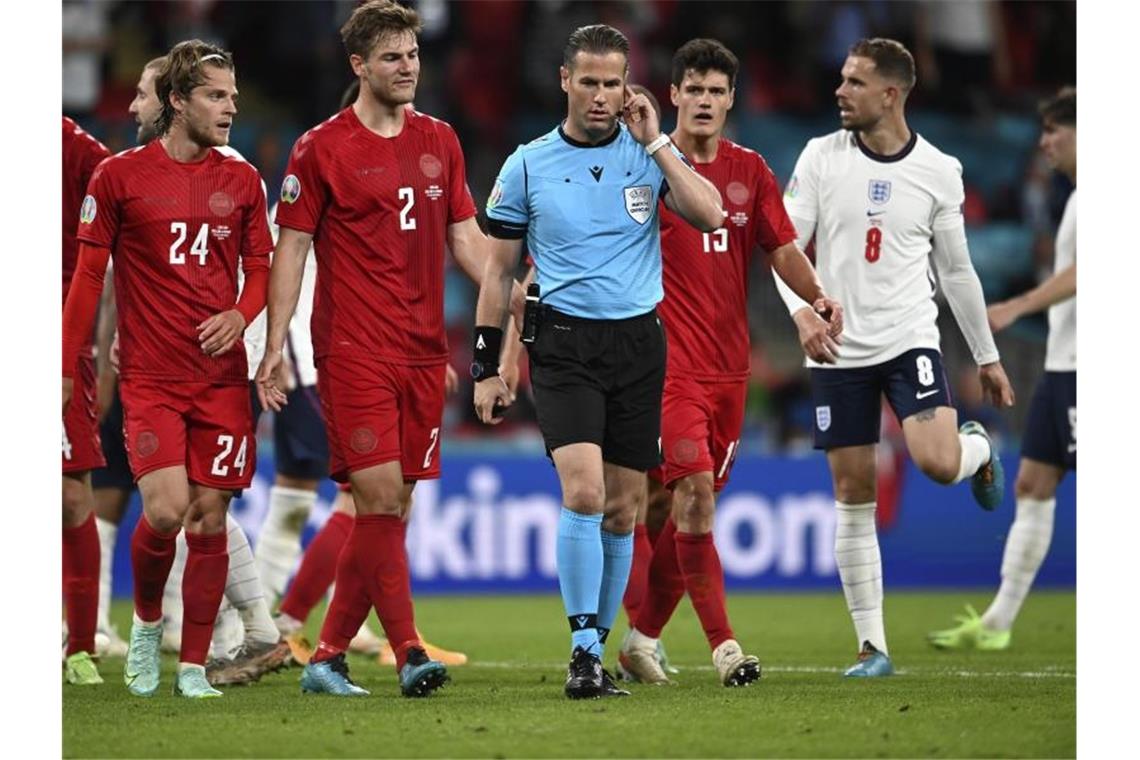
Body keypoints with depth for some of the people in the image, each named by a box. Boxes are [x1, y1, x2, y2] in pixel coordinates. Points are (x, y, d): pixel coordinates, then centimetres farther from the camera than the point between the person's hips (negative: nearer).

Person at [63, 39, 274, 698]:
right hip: (150, 377, -3)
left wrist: (241, 313, -8)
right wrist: (66, 367, 1)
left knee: (210, 518, 0)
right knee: (166, 510, -16)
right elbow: (90, 273, 3)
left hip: (222, 375, 3)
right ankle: (147, 620, 14)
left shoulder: (241, 180, 7)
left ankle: (194, 666, 10)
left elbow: (260, 267, 14)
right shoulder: (120, 176, -1)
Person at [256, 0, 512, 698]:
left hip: (424, 352, 5)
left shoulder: (439, 141, 13)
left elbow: (465, 238, 16)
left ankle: (328, 657, 11)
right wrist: (275, 347, -6)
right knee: (380, 498, -13)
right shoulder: (322, 148, -1)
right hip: (354, 350, -5)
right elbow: (291, 248, -1)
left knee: (393, 508, 4)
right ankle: (409, 653, -12)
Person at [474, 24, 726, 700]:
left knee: (622, 510, 5)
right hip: (565, 344, -2)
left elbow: (710, 215, -12)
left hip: (639, 343, 2)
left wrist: (654, 140, -11)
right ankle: (583, 651, -14)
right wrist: (487, 367, 5)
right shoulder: (528, 167, 2)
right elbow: (499, 271, 8)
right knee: (584, 492, -19)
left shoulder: (651, 153, 4)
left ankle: (597, 650, 18)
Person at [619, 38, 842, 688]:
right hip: (671, 361, -5)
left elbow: (783, 249, 5)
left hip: (730, 364, 5)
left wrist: (818, 297, -12)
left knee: (695, 504, 9)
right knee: (695, 492, -16)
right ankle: (723, 643, -15)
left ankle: (644, 638, 21)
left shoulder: (750, 172, 9)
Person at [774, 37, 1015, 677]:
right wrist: (801, 309, -19)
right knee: (854, 496, 1)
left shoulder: (938, 171, -1)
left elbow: (956, 268, 8)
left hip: (910, 340, -1)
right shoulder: (822, 157, -1)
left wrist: (988, 357, 12)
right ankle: (873, 646, 9)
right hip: (838, 352, 1)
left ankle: (978, 449, 15)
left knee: (938, 463, -24)